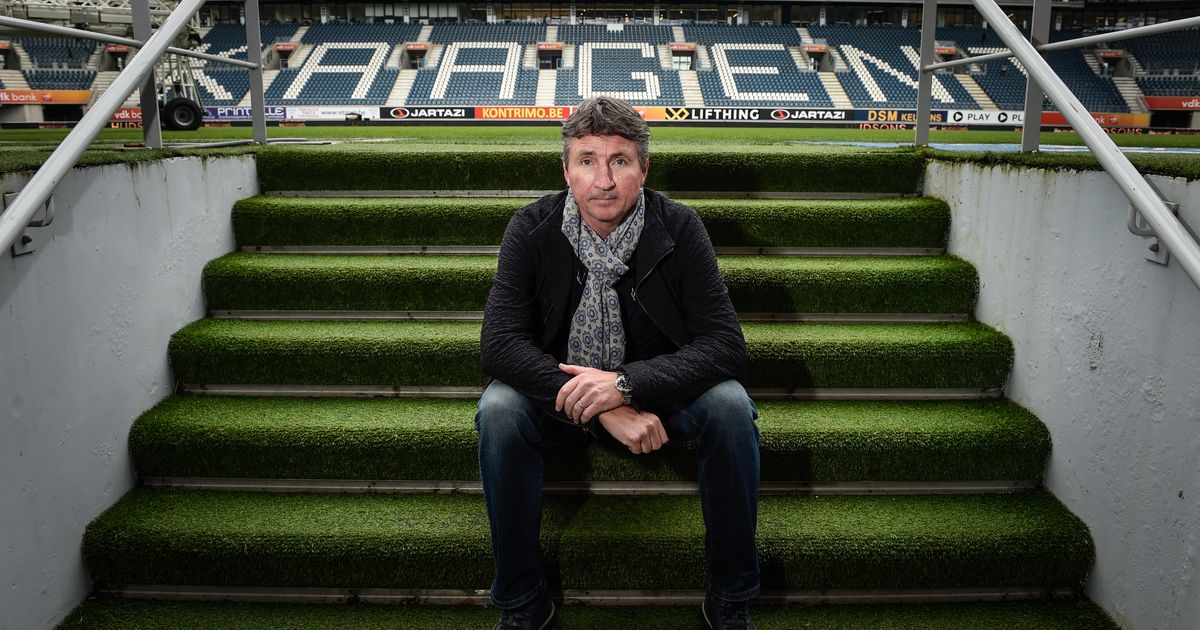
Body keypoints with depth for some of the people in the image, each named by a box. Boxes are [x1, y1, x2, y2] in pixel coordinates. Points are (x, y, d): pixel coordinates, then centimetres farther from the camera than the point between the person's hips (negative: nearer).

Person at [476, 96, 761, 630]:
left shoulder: (679, 228, -14)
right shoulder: (532, 229, -14)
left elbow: (725, 344, -19)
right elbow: (499, 342, -21)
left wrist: (626, 384, -34)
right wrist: (605, 410, -32)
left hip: (653, 390, 0)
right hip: (559, 391, 0)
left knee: (729, 405, -27)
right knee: (498, 410, -29)